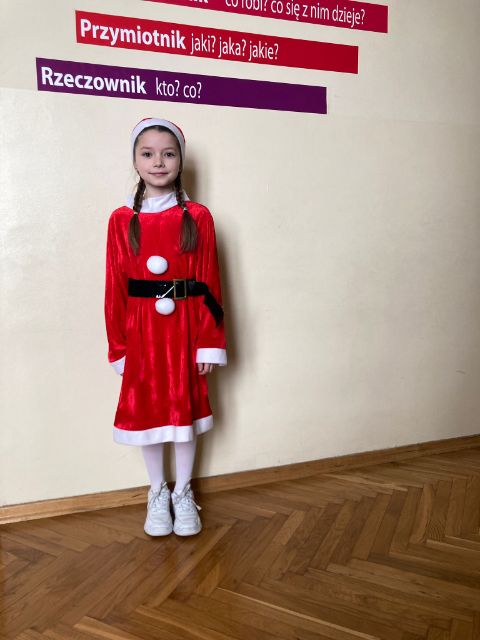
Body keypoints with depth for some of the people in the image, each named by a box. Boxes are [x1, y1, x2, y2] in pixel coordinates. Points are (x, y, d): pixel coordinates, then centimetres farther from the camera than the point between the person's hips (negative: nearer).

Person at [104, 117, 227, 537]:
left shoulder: (198, 217, -2)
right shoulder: (121, 220, 0)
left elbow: (210, 283, -3)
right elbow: (115, 288, -1)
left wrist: (210, 342, -6)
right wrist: (118, 347, -1)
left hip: (185, 327, 0)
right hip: (142, 330, 1)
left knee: (186, 408, 10)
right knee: (147, 411, 12)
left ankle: (183, 494, 31)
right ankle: (158, 493, 33)